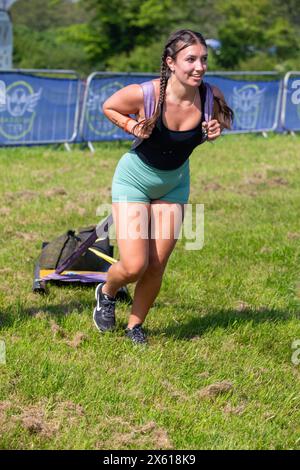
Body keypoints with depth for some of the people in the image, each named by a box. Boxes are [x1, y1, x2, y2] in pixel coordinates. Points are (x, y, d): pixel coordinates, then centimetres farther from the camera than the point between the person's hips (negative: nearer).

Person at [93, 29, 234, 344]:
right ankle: (106, 294, 27)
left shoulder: (211, 96, -20)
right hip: (134, 179, -3)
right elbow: (108, 107, -8)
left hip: (174, 185, 3)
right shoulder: (144, 94, -29)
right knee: (134, 267, -9)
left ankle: (135, 326, 31)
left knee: (156, 267, 6)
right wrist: (132, 127, -25)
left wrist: (216, 129, -19)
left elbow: (224, 117, 4)